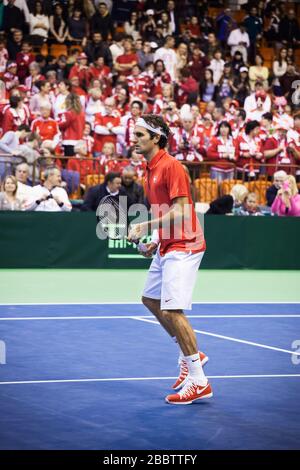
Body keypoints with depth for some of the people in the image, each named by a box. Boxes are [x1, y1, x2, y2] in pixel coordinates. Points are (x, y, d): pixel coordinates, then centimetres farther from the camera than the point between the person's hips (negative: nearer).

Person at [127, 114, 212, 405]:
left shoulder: (170, 166, -15)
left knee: (171, 310, -15)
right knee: (150, 300, 21)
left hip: (182, 247, -11)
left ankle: (199, 382, -10)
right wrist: (157, 241, 11)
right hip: (167, 249, 11)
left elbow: (181, 211, -21)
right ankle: (190, 355, 31)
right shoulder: (151, 169, 14)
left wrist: (146, 226, -23)